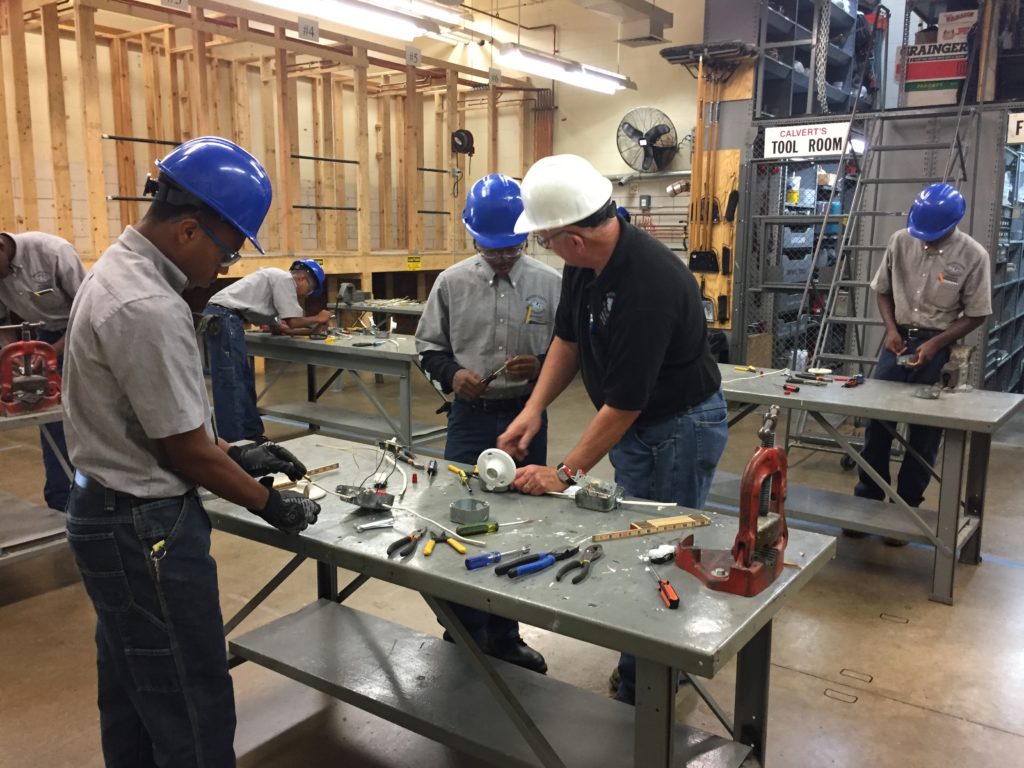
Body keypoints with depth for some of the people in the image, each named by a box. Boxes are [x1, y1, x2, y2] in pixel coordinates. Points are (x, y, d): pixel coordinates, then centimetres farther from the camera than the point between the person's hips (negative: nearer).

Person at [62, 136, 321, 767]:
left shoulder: (119, 270, 7)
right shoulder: (149, 308, -26)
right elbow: (183, 449, -19)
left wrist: (236, 454, 12)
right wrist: (270, 505, -6)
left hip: (108, 510, 11)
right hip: (147, 527, -11)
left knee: (130, 693, 24)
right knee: (191, 713, 2)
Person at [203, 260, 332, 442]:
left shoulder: (277, 280, 26)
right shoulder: (285, 278, -4)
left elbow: (281, 327, 24)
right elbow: (292, 321, -9)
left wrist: (313, 329, 21)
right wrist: (317, 319, 7)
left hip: (219, 318, 10)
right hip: (224, 318, -10)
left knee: (244, 381, 14)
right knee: (231, 383, -10)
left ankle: (251, 434, 20)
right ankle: (234, 443, -9)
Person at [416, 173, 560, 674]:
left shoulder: (550, 283, -1)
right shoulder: (451, 283, 1)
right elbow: (428, 347, 7)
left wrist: (540, 366, -17)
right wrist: (451, 374, -12)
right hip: (469, 418, 0)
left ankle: (504, 635, 28)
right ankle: (465, 636, 24)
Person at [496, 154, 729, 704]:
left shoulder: (650, 284, -33)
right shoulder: (585, 263, -8)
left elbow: (624, 402, -29)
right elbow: (568, 336, 7)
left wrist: (565, 474, -22)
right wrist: (534, 408, -3)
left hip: (679, 426, -9)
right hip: (631, 424, 9)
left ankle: (643, 689, 20)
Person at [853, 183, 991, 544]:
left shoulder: (973, 255, -11)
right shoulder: (900, 241, -3)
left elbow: (976, 314, -6)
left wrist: (935, 344, -16)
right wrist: (891, 330, -7)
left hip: (940, 346, -2)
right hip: (899, 339, 3)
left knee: (924, 434, 4)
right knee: (876, 422, 4)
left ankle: (905, 509, 16)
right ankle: (867, 500, 18)